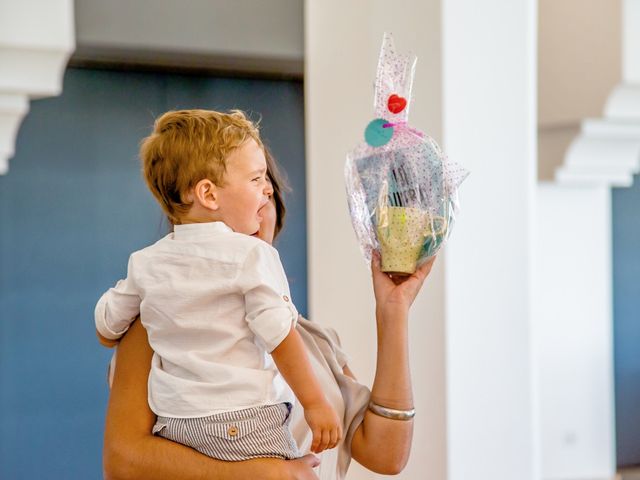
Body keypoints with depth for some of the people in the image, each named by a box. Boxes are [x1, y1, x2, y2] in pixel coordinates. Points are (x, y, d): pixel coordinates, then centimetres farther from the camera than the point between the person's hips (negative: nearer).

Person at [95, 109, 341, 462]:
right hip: (245, 422, -5)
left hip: (172, 426, 5)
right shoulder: (251, 255, -8)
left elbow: (106, 327, 20)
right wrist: (315, 403, -3)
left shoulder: (146, 263, 9)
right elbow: (280, 335, -11)